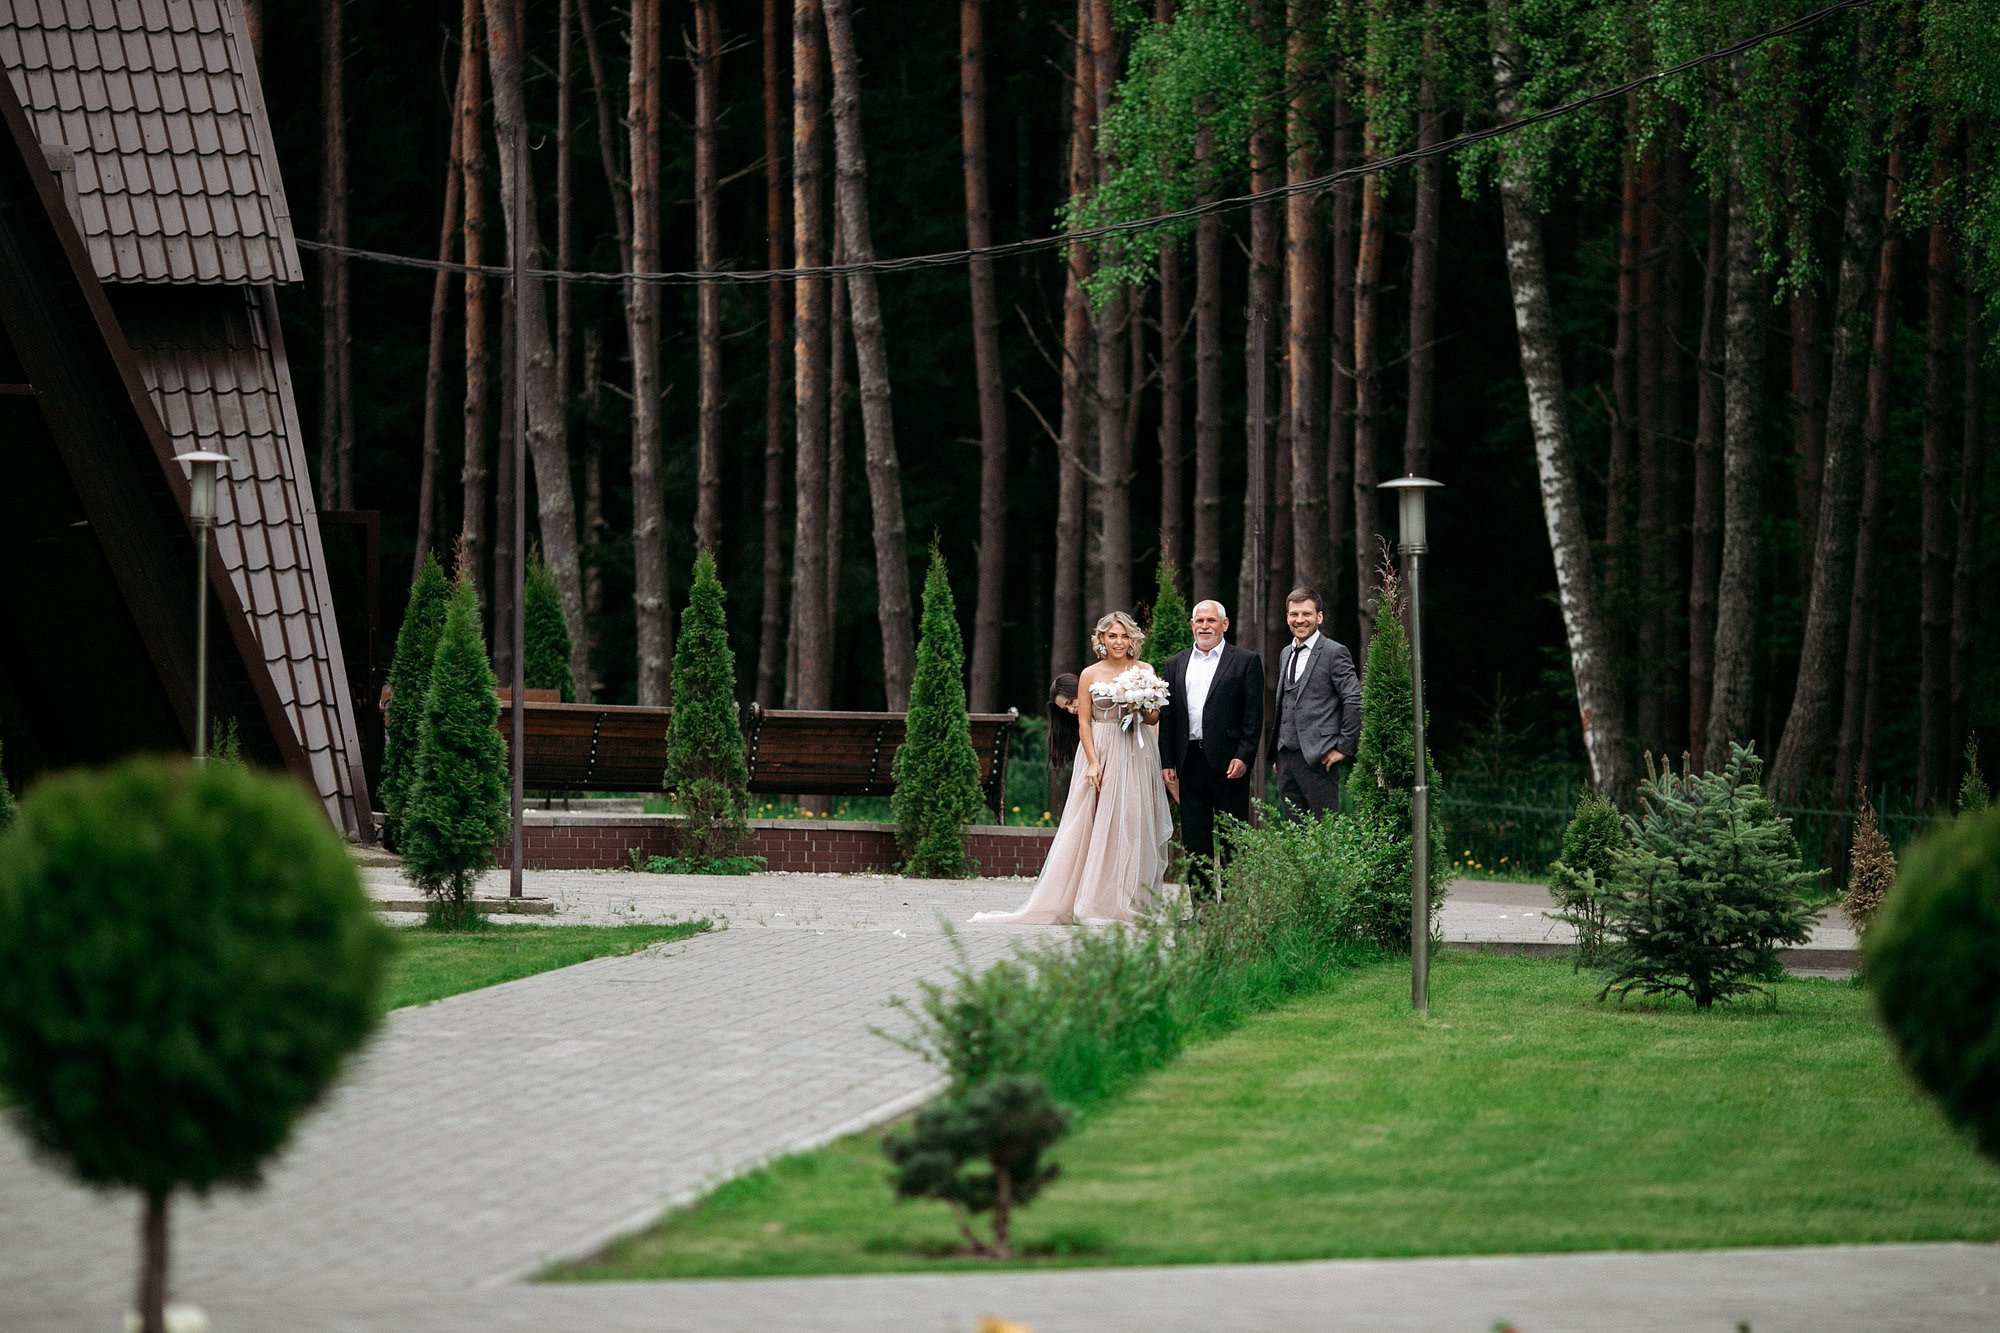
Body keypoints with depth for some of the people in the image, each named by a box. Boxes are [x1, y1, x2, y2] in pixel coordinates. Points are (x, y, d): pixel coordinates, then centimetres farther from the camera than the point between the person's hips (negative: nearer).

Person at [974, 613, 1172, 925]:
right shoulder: (1090, 675, 3)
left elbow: (1154, 719, 8)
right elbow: (1084, 723, 0)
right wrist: (1093, 762, -10)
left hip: (1136, 757, 1)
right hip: (1101, 751, -1)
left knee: (1133, 825, 0)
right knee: (1094, 825, -4)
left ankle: (1129, 904, 4)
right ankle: (1096, 903, -2)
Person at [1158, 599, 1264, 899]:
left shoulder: (1246, 661, 2)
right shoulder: (1176, 664, 14)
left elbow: (1254, 714, -3)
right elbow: (1167, 715, 13)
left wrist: (1243, 757, -12)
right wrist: (1167, 761, 5)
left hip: (1228, 761, -4)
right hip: (1190, 760, 4)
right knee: (1194, 840, 5)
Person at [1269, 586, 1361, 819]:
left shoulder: (1334, 653, -6)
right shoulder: (1286, 654, 18)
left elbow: (1355, 701, -10)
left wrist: (1343, 748, -12)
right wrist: (1277, 752, 16)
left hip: (1318, 759, -7)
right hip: (1286, 757, 7)